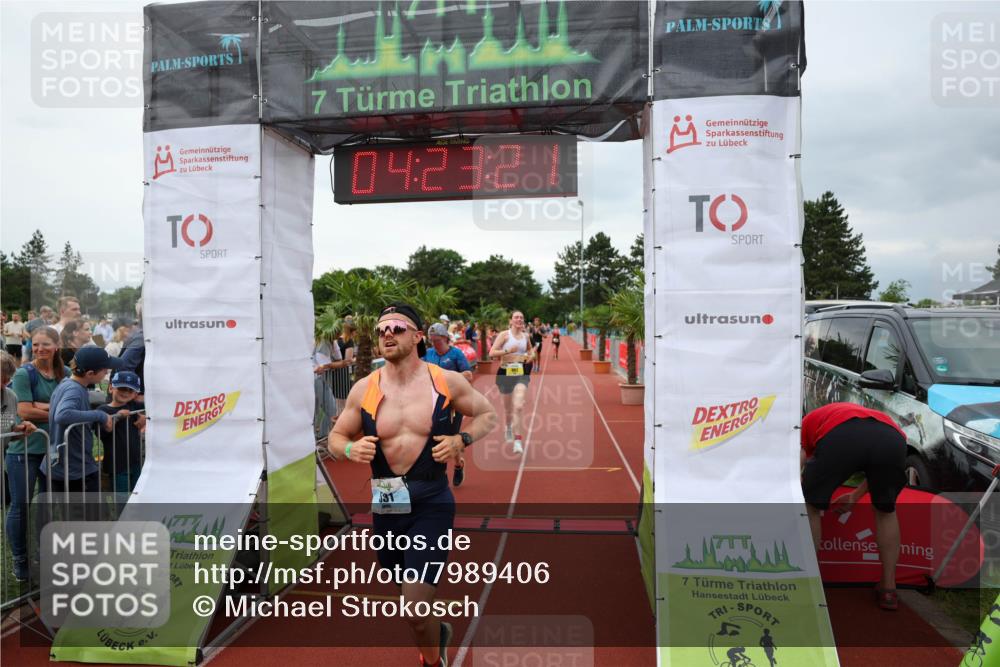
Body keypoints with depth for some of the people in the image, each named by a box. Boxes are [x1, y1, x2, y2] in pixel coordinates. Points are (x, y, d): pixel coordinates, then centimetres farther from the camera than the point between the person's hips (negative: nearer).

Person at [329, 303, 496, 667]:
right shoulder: (364, 388, -1)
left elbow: (487, 414, 8)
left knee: (416, 609, -10)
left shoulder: (448, 381, -6)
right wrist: (350, 450, -14)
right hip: (386, 502, 4)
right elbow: (335, 437, 9)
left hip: (431, 502, -3)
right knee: (411, 595, 21)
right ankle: (438, 633, 53)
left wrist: (461, 440, -10)